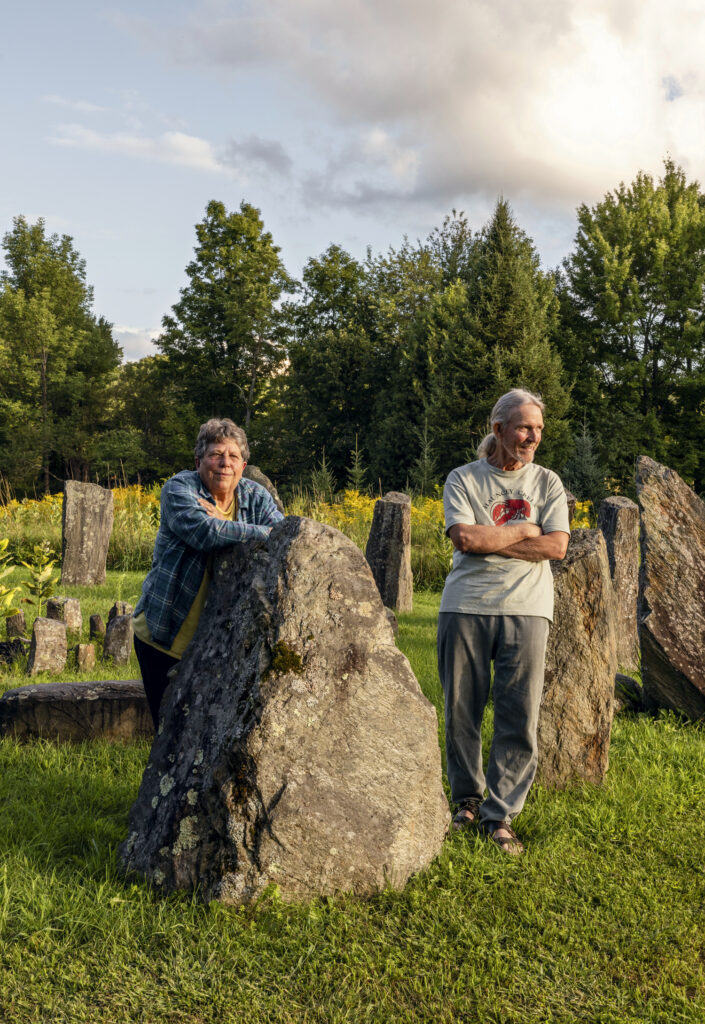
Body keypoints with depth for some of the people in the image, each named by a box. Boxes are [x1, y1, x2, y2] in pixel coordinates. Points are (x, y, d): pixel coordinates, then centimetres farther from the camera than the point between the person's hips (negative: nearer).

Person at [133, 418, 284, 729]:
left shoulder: (256, 497, 5)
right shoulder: (179, 488, -7)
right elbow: (203, 531, -26)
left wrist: (222, 523, -20)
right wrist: (263, 533, -19)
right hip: (166, 637, -3)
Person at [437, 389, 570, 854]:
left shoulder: (547, 483, 12)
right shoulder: (463, 479, 6)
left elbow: (557, 545, -2)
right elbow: (464, 537, -10)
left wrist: (488, 539, -7)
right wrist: (522, 530, -3)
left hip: (526, 608, 1)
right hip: (466, 606, -1)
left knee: (520, 716, -2)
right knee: (462, 711, 5)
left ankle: (500, 814, 9)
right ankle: (467, 799, 24)